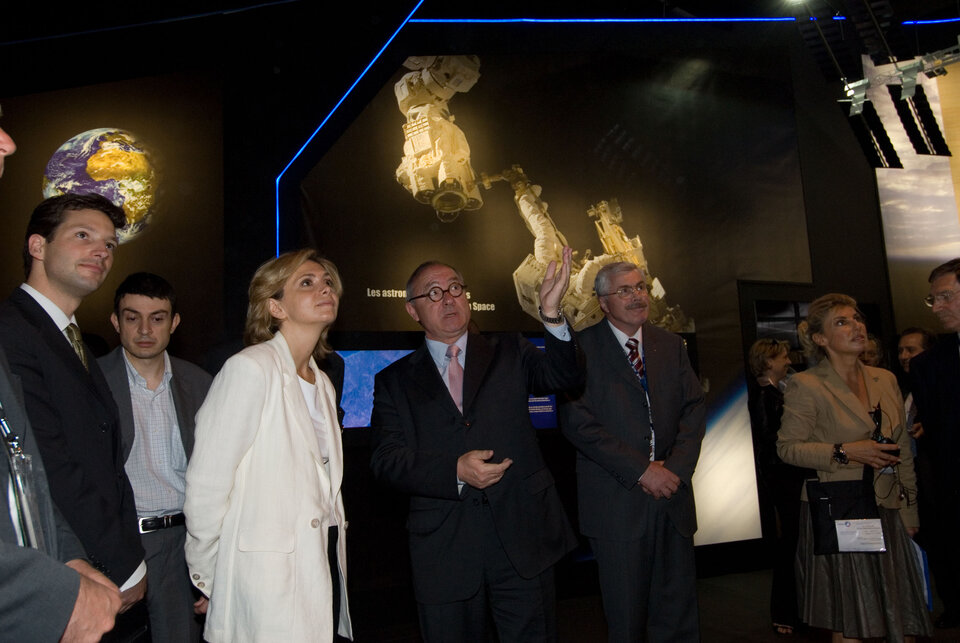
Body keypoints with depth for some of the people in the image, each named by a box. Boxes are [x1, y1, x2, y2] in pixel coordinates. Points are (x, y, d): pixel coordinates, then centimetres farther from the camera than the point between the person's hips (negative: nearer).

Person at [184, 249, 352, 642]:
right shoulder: (250, 368, -12)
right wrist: (207, 580, -4)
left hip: (324, 563, 7)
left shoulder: (322, 384, 13)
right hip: (269, 580, -7)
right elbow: (206, 483, -12)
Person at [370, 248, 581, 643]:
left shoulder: (508, 353, 8)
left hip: (522, 541, 1)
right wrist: (455, 472, -17)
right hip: (444, 549, 0)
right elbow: (385, 459, -3)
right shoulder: (394, 381, 6)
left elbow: (564, 376, -8)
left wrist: (551, 313, -25)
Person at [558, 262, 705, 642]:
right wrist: (640, 470, -15)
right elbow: (576, 420, -12)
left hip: (672, 495, 4)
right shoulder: (582, 347, -4)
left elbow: (694, 408, 8)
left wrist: (676, 467, -8)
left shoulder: (671, 345, 12)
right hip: (617, 502, -4)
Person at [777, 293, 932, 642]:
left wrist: (910, 509, 13)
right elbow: (787, 447, -8)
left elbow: (903, 452, 14)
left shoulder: (886, 379, 9)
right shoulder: (805, 385, -9)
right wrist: (843, 452, -19)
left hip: (887, 513, 5)